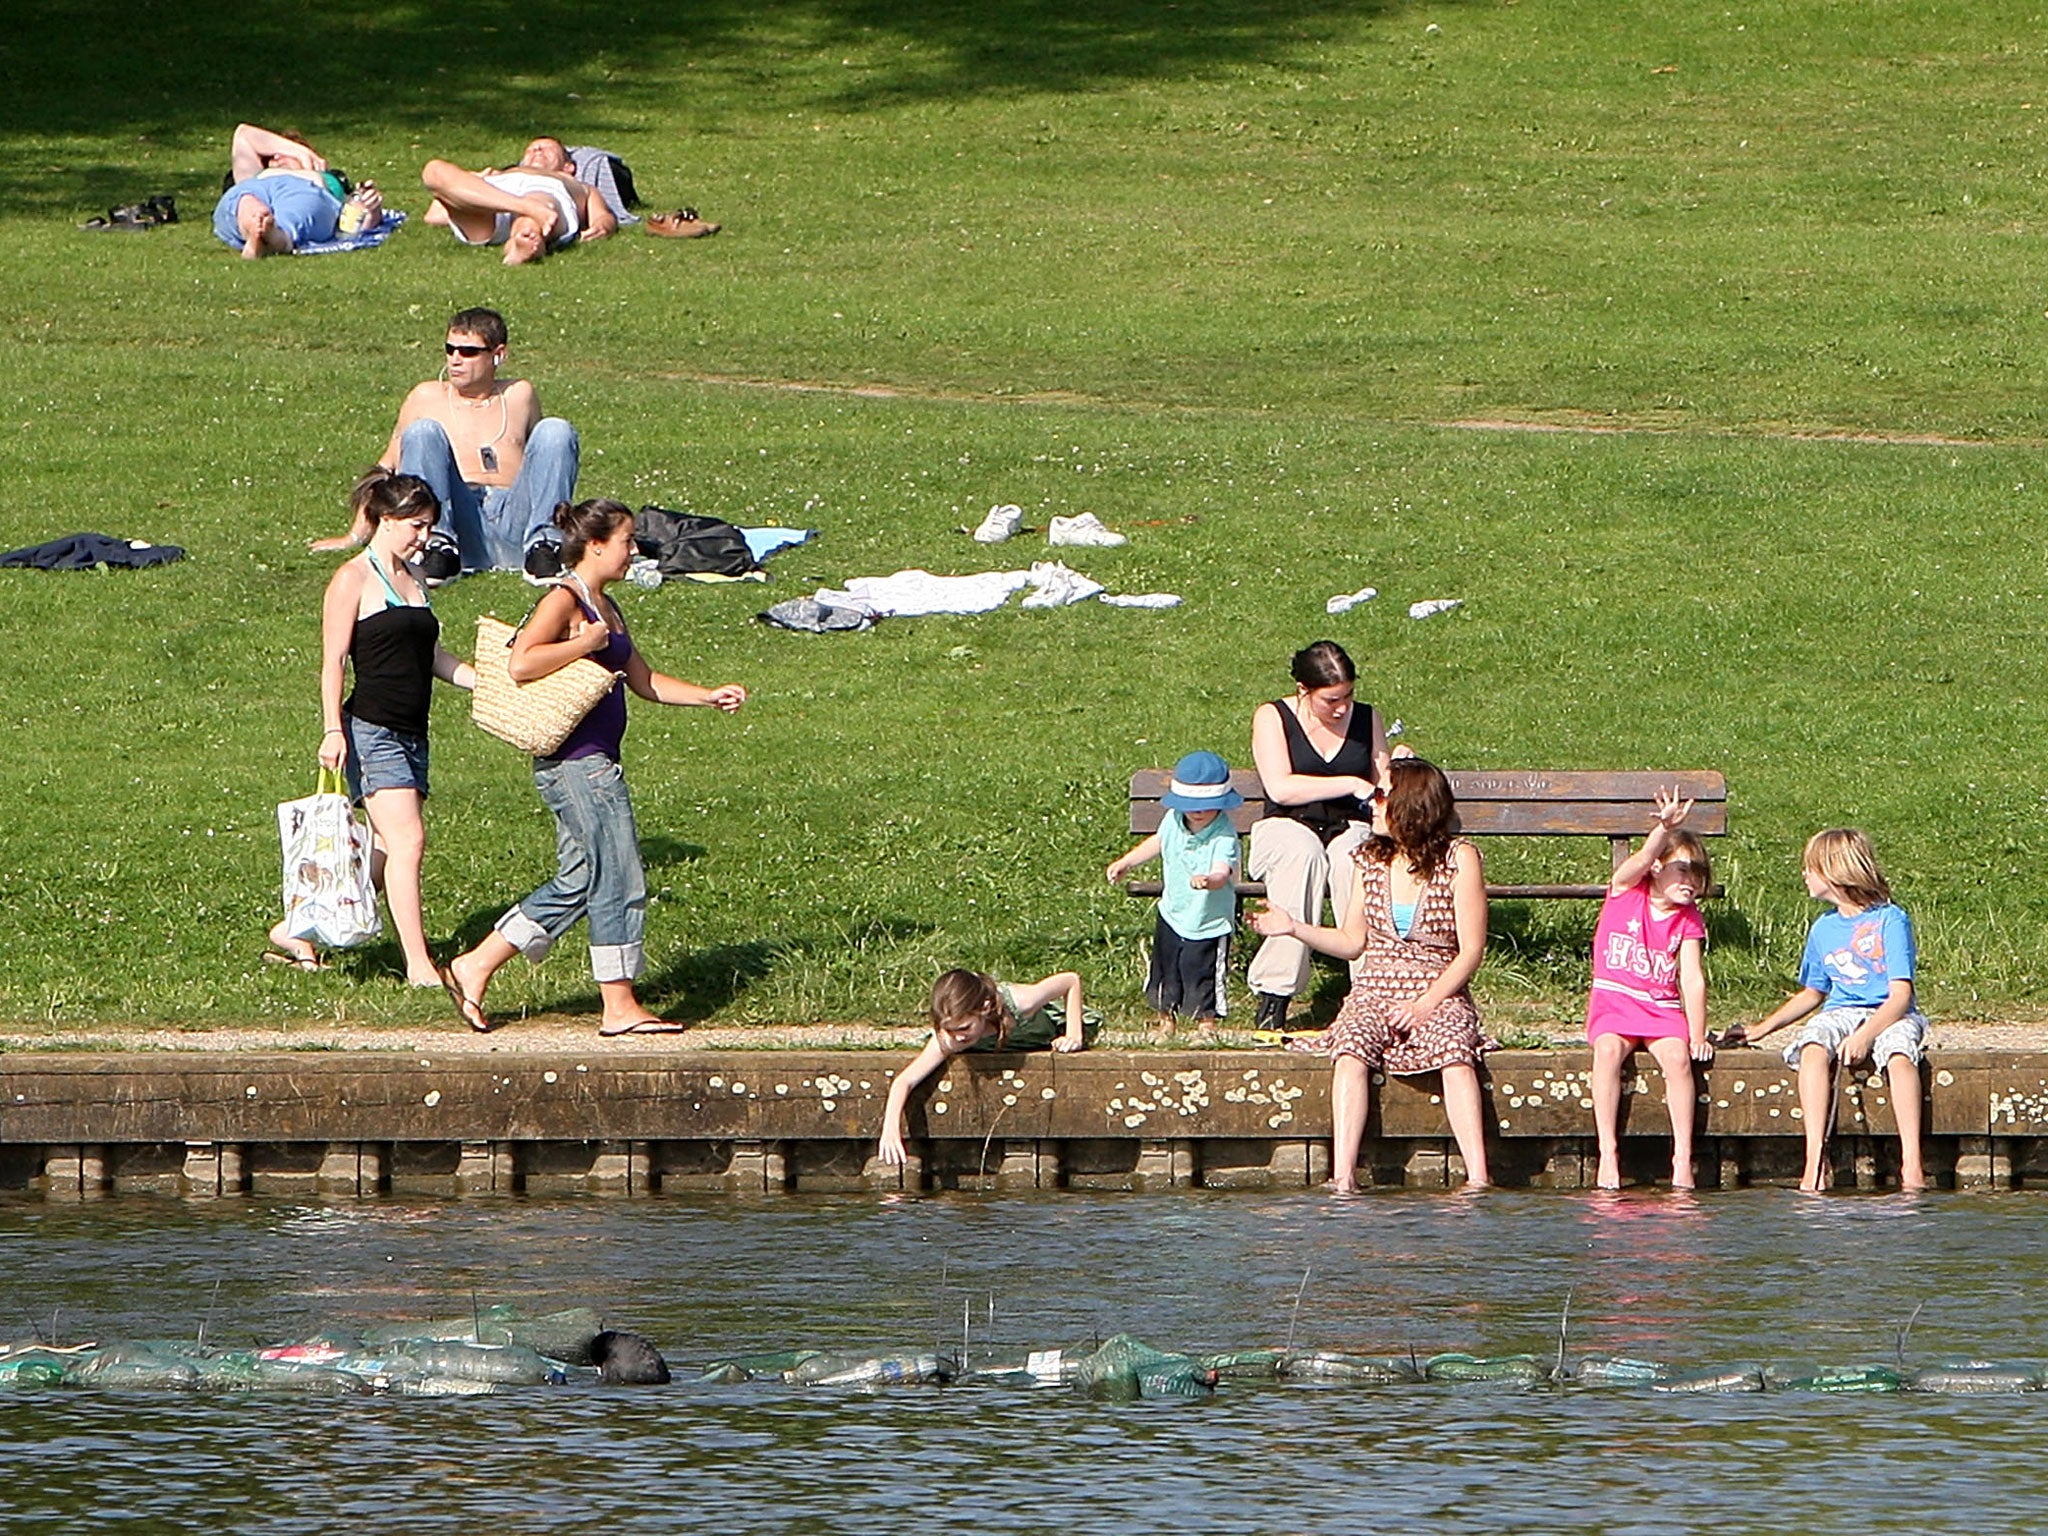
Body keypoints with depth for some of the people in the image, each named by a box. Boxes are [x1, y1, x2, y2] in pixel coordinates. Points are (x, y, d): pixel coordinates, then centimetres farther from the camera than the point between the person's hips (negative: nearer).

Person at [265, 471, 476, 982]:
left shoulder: (412, 579, 17)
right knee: (406, 839, -16)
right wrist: (333, 730, -18)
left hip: (411, 733, 8)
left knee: (383, 853, 6)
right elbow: (333, 661, -10)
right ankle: (419, 966, -17)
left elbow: (432, 656, 24)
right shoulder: (354, 580, -7)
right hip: (371, 730, -8)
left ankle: (298, 931, 20)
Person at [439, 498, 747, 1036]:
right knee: (620, 884, -4)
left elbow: (645, 681, 24)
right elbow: (521, 664, -27)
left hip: (594, 764, 10)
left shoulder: (606, 609, 17)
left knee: (579, 882, 13)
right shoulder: (564, 602, -13)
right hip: (576, 764, -10)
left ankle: (474, 969, 17)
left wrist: (709, 697, 15)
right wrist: (586, 643, -19)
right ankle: (620, 1007, 2)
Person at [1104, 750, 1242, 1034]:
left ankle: (1206, 1028, 24)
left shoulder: (1224, 836, -28)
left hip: (1209, 923, -6)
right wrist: (1125, 863, 18)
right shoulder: (1173, 821, -8)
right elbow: (1158, 843, 15)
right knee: (1165, 975, 20)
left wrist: (1209, 880, -66)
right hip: (1172, 916, 6)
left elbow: (1222, 872, -43)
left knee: (1204, 981, 3)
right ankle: (1166, 1023, 41)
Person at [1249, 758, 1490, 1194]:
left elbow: (1471, 950, -6)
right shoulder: (1370, 859, 11)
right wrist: (1294, 929, 4)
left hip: (1439, 994, -3)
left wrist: (1425, 1005, -16)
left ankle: (1478, 1178, -43)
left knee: (1454, 1053, -36)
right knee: (1351, 1048, -31)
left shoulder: (1460, 858, -3)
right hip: (1373, 990, 3)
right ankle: (1342, 1177, -42)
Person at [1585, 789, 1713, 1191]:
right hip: (1613, 1005, -2)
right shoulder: (1625, 890, 1)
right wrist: (1664, 829, -42)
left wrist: (1697, 1037, -13)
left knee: (1677, 1056, -28)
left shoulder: (1688, 920, 4)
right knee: (1608, 1050, -32)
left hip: (1663, 1010, 2)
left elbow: (1693, 981, -3)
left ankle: (1683, 1158, -27)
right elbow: (1641, 861, -22)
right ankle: (1608, 1154, -31)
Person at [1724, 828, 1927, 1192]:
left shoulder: (1890, 920, -3)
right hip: (1840, 1013, 4)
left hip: (1889, 1015, -4)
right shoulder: (1824, 929, 16)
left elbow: (1901, 994, -12)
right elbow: (1812, 994, 28)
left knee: (1899, 1053, -38)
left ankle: (1912, 1165, -44)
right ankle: (1815, 1161, -42)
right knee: (1813, 1048, -31)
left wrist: (1865, 1035, -27)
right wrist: (1758, 1031, 21)